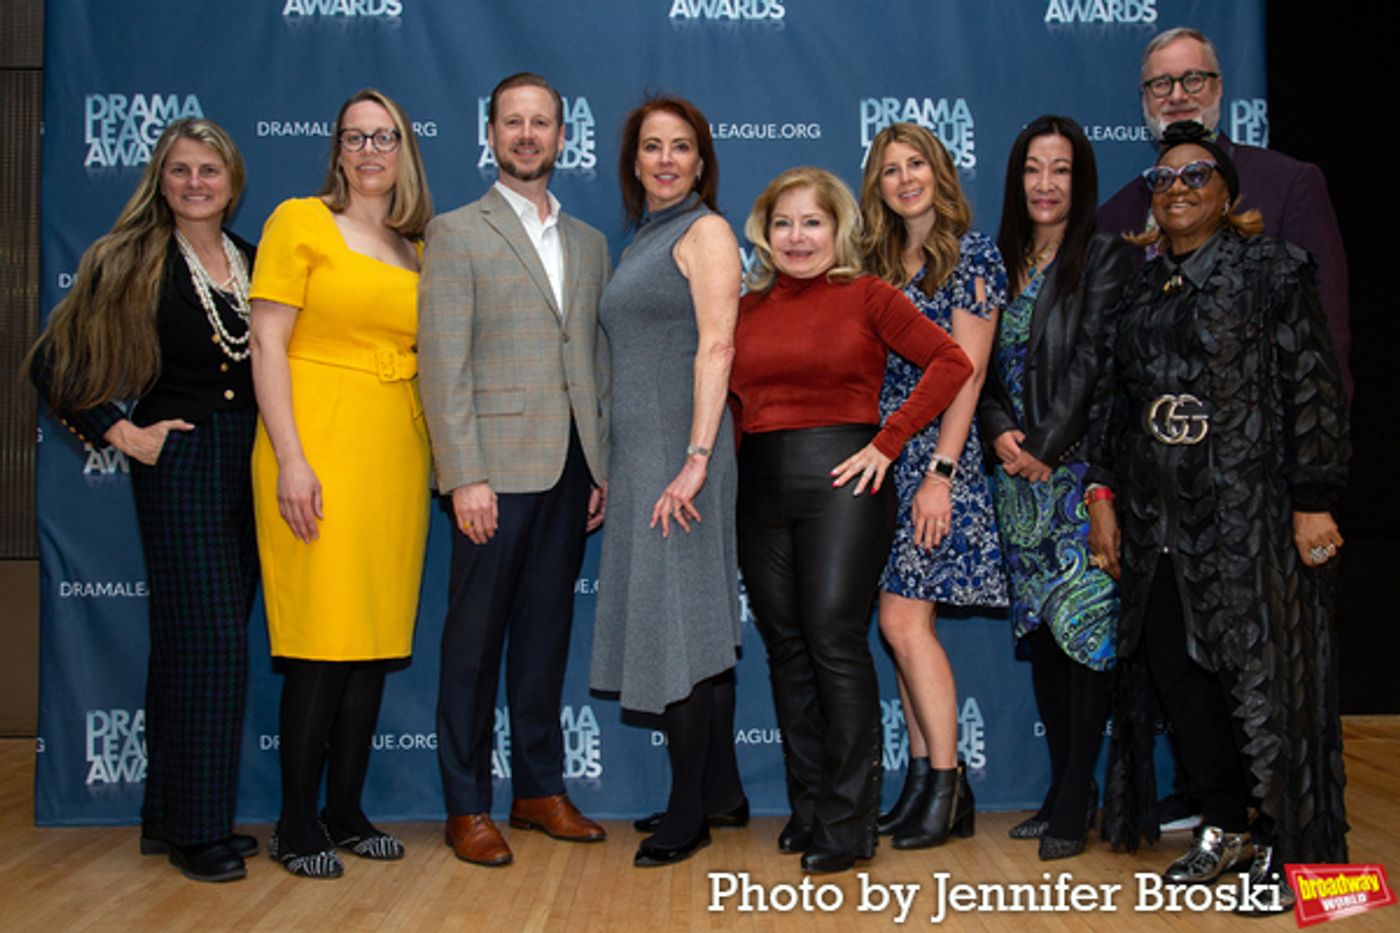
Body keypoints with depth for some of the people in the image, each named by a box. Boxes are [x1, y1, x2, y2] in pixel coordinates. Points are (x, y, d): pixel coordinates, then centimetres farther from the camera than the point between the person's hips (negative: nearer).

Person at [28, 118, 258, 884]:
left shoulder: (253, 264, 11)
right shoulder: (130, 261, -3)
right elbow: (55, 363, -5)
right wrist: (123, 435, -8)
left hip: (248, 467, 5)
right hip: (178, 465, -5)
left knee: (193, 642, 11)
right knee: (206, 639, -7)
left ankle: (170, 815, 22)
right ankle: (195, 830, 4)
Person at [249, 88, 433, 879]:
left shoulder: (420, 249, 16)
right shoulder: (300, 221, 1)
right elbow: (267, 343, -5)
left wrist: (440, 461, 8)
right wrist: (290, 459, -14)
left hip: (397, 457, 5)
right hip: (321, 452, -5)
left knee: (377, 637, 7)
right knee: (321, 642, -6)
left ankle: (347, 811, 17)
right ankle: (297, 824, 6)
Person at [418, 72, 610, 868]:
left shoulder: (589, 244, 17)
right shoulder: (457, 234, 1)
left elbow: (599, 363, 15)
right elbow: (445, 365, -7)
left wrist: (603, 469, 8)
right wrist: (465, 476, -15)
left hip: (571, 471, 5)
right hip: (496, 468, -5)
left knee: (547, 632, 11)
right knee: (476, 638, 2)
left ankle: (541, 788, 22)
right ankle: (467, 807, 12)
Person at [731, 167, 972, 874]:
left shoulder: (866, 296, 1)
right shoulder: (748, 308, 14)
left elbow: (951, 362, -5)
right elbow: (733, 403, 17)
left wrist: (888, 443, -9)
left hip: (839, 476, -5)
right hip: (761, 484, 5)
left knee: (835, 637, -8)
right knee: (785, 645, 7)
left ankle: (849, 821, 2)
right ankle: (807, 808, 19)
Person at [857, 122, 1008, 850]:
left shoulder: (971, 253, -3)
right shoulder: (878, 259, 16)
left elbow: (967, 372, -10)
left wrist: (940, 472, -16)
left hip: (935, 456, -6)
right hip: (879, 456, 7)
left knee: (903, 618, -11)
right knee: (902, 624, 6)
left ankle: (946, 783, 0)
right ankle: (925, 779, 14)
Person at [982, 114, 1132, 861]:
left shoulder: (1103, 256, -3)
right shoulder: (1005, 262, 13)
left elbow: (1092, 363, -11)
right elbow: (985, 366, 10)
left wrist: (1045, 450, -12)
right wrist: (1001, 431, -7)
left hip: (1080, 470, -6)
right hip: (1021, 476, 6)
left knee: (1084, 628, -5)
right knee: (1038, 630, 9)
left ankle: (1075, 805, 2)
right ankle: (1063, 791, 19)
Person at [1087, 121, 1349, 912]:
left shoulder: (1273, 270, -1)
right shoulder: (1140, 291, 14)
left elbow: (1314, 388, -6)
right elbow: (1112, 397, 16)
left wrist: (1315, 501, -12)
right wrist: (1104, 494, 9)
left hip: (1251, 515, -5)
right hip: (1159, 522, 5)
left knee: (1263, 675, -1)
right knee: (1174, 671, 8)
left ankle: (1286, 848, 14)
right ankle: (1226, 826, 25)